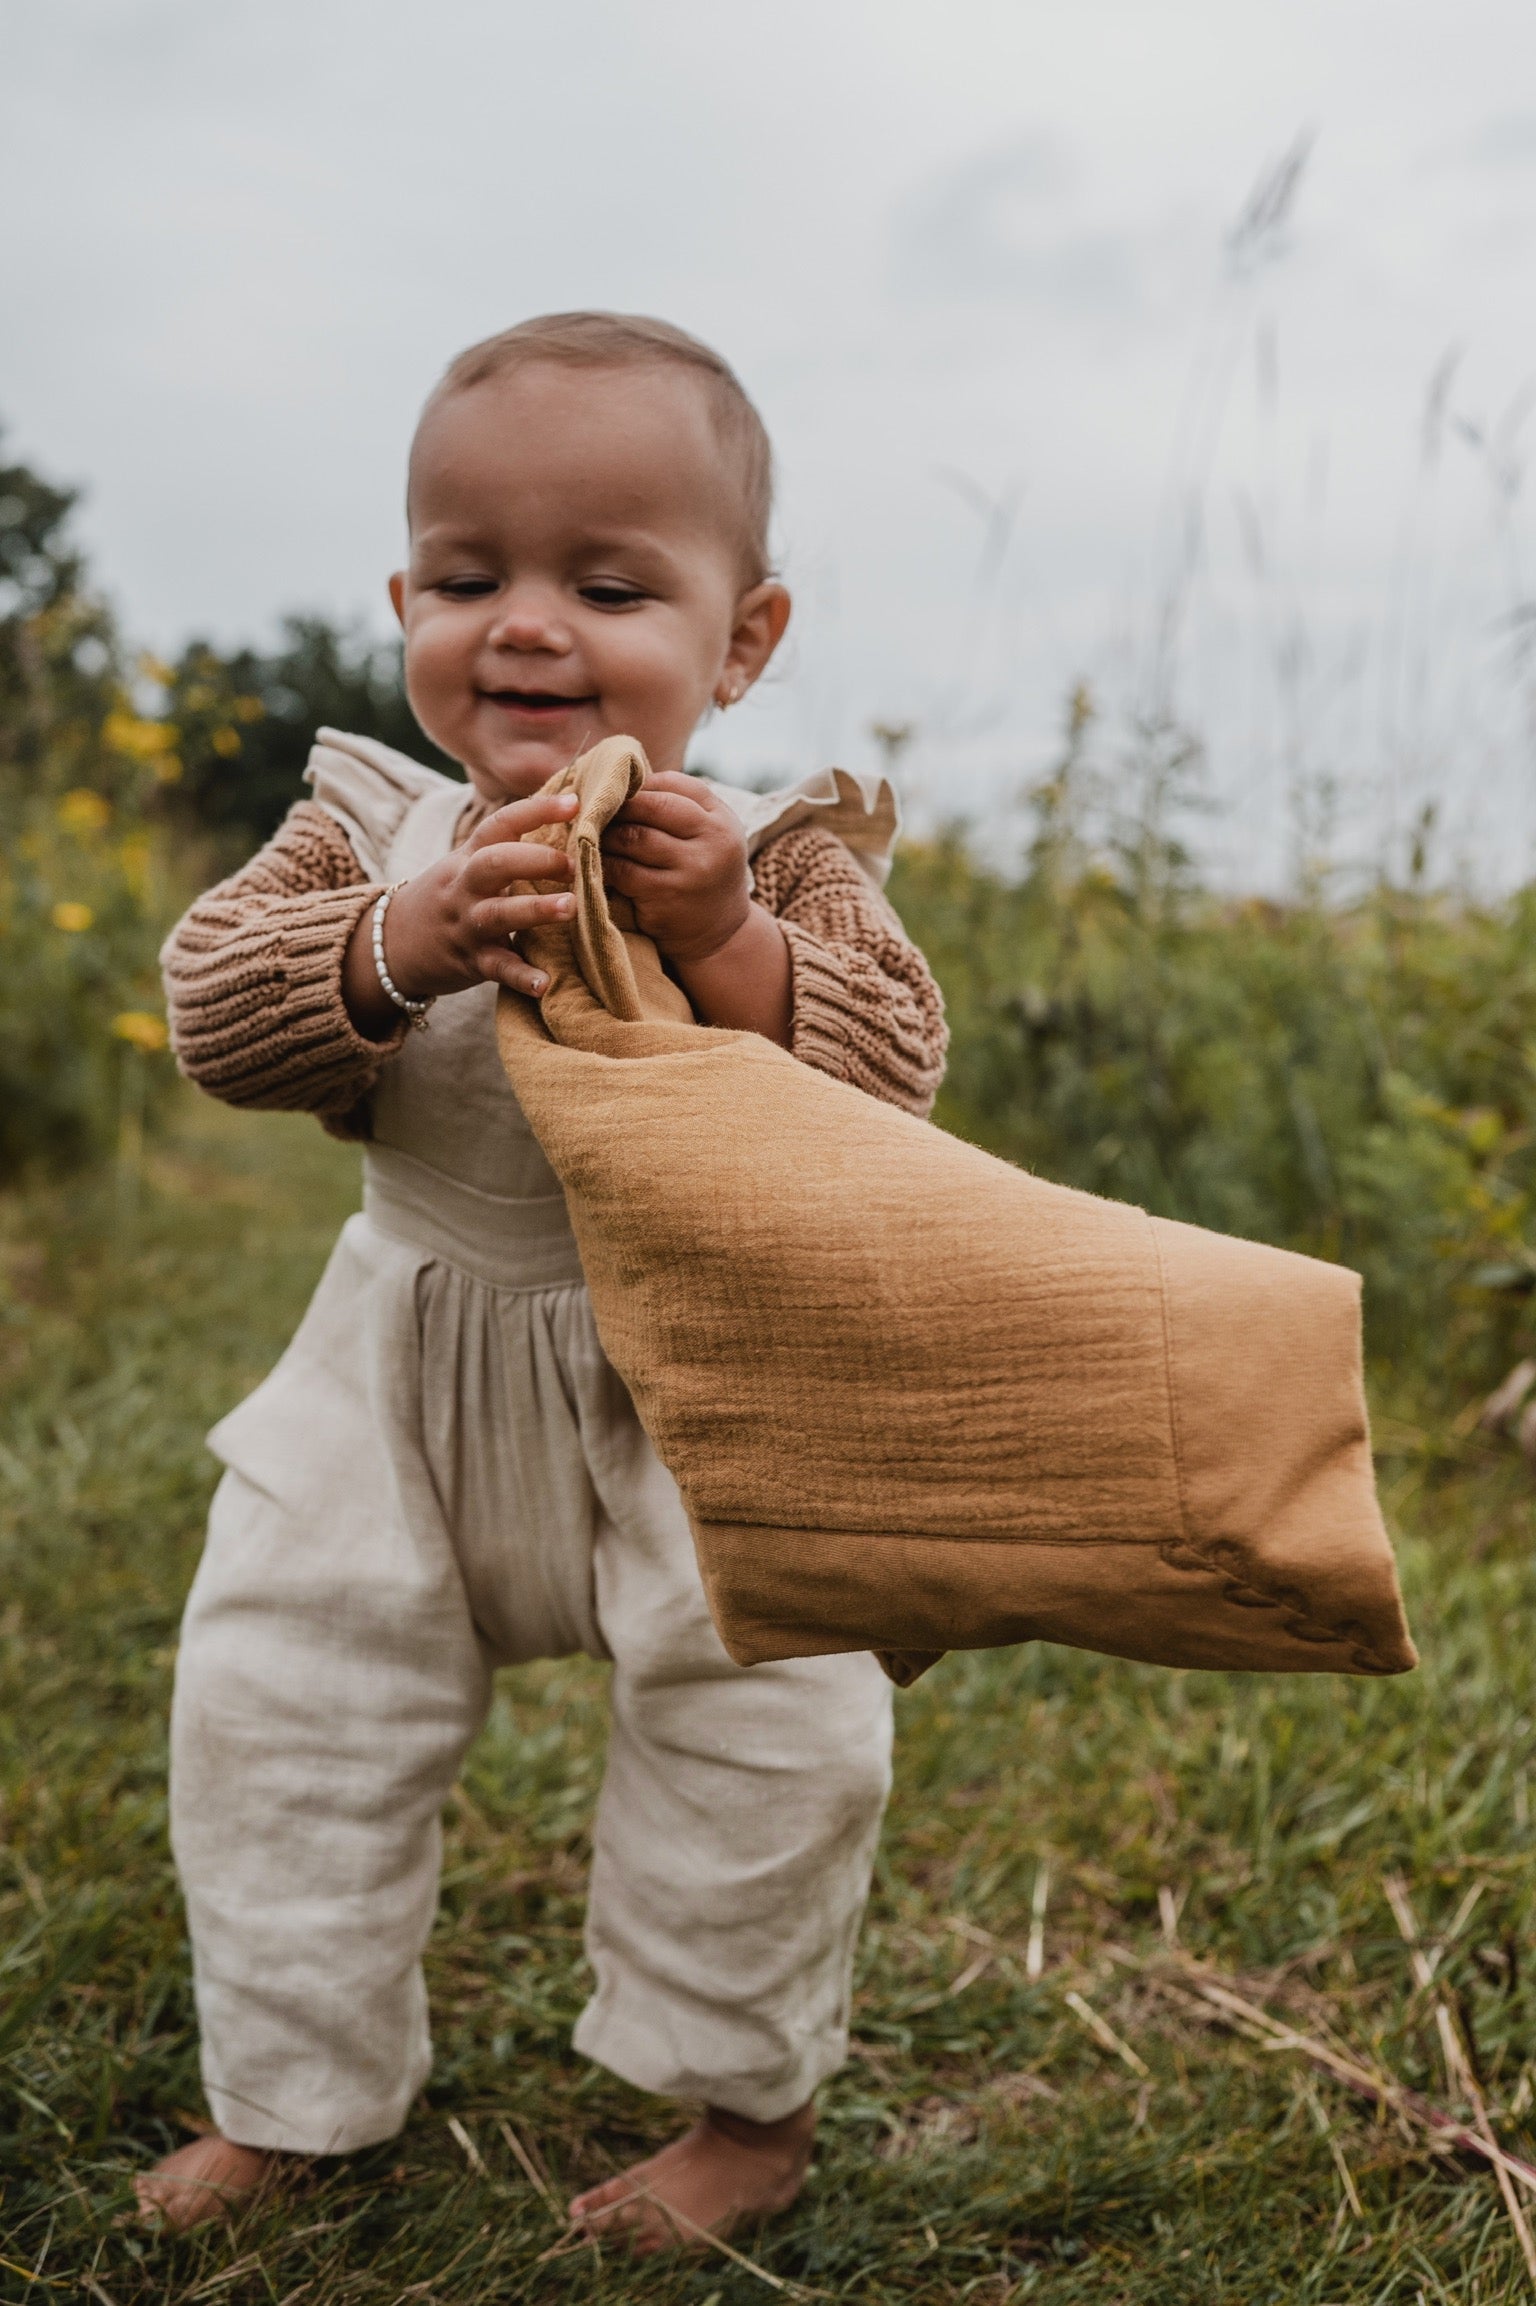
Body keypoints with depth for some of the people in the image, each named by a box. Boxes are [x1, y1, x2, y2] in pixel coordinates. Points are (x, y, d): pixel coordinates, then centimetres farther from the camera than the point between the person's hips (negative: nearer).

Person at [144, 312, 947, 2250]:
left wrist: (726, 944, -34)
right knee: (271, 1694, 6)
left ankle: (748, 2104, 24)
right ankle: (288, 2090, 30)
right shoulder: (367, 825, -2)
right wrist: (398, 941, -29)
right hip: (407, 1373, 3)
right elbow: (211, 1008, -12)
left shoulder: (777, 852, -9)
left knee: (764, 1720, -5)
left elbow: (887, 1072, -18)